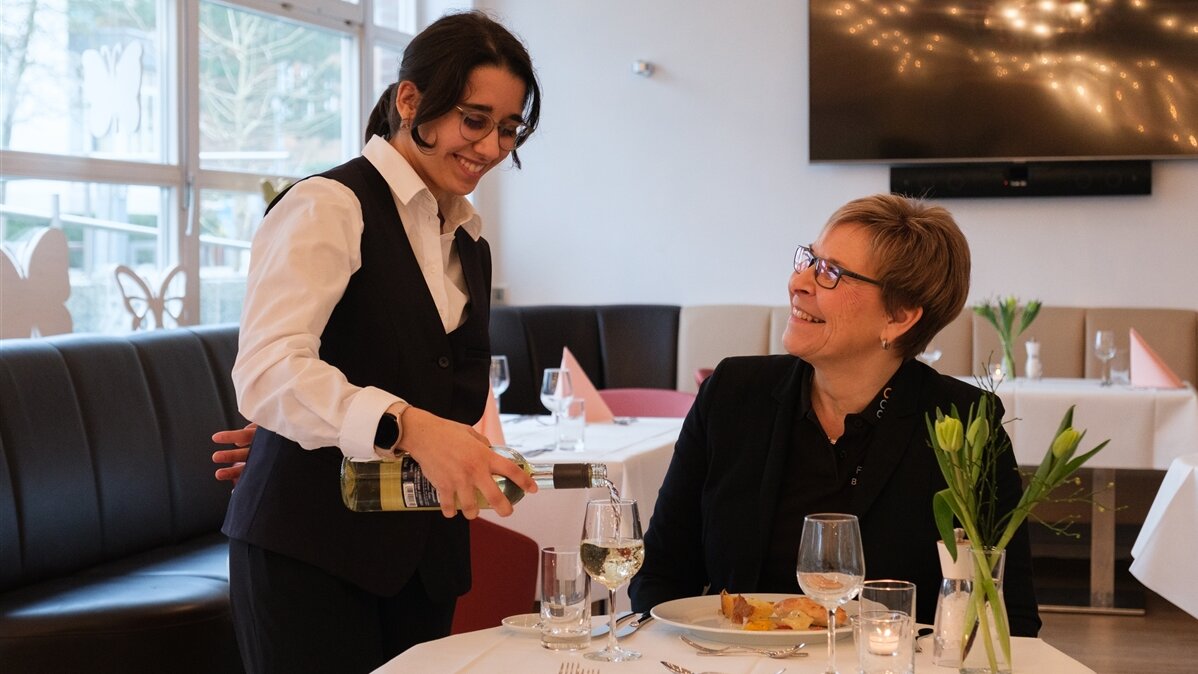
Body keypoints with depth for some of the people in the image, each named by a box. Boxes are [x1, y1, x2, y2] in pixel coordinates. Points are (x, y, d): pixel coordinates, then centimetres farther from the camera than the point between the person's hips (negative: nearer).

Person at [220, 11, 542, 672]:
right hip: (311, 549, -7)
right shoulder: (329, 207, -8)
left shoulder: (469, 244, 15)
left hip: (423, 560, 7)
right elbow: (267, 371, -22)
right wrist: (407, 426, -35)